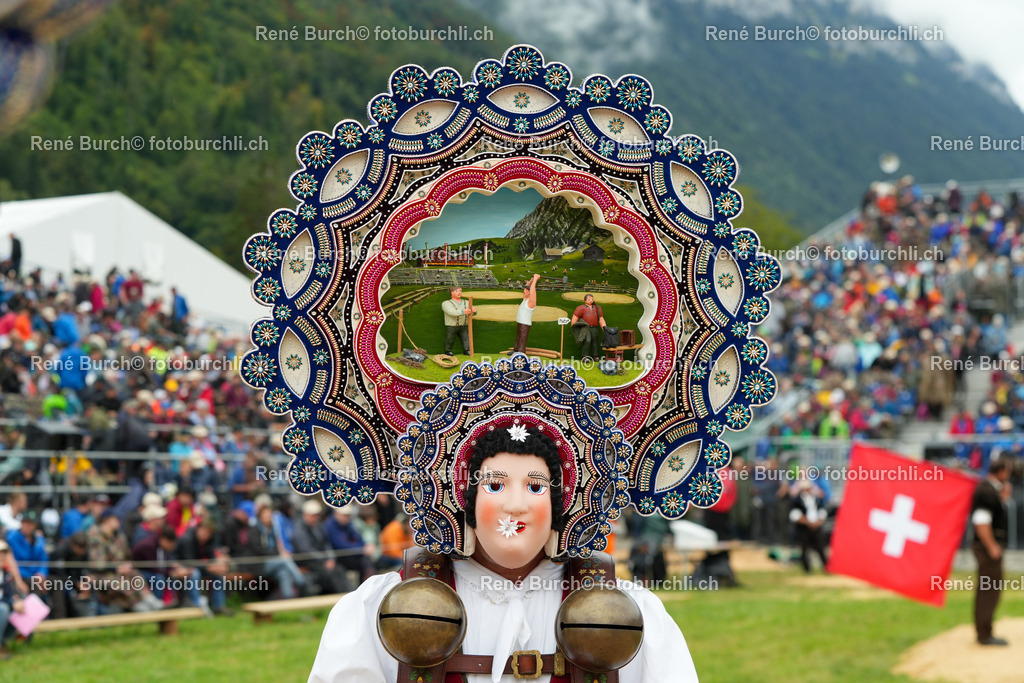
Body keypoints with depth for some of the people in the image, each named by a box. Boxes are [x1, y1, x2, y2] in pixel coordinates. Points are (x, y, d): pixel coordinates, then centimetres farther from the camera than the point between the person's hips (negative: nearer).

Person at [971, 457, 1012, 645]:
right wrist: (992, 546, -21)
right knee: (991, 589, -8)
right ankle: (985, 635, -6)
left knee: (985, 590, 14)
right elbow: (981, 522, -24)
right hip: (989, 546, -11)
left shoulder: (991, 489, 14)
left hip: (991, 546, 11)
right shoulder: (987, 491, -18)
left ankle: (982, 632, 21)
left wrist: (1003, 498, 12)